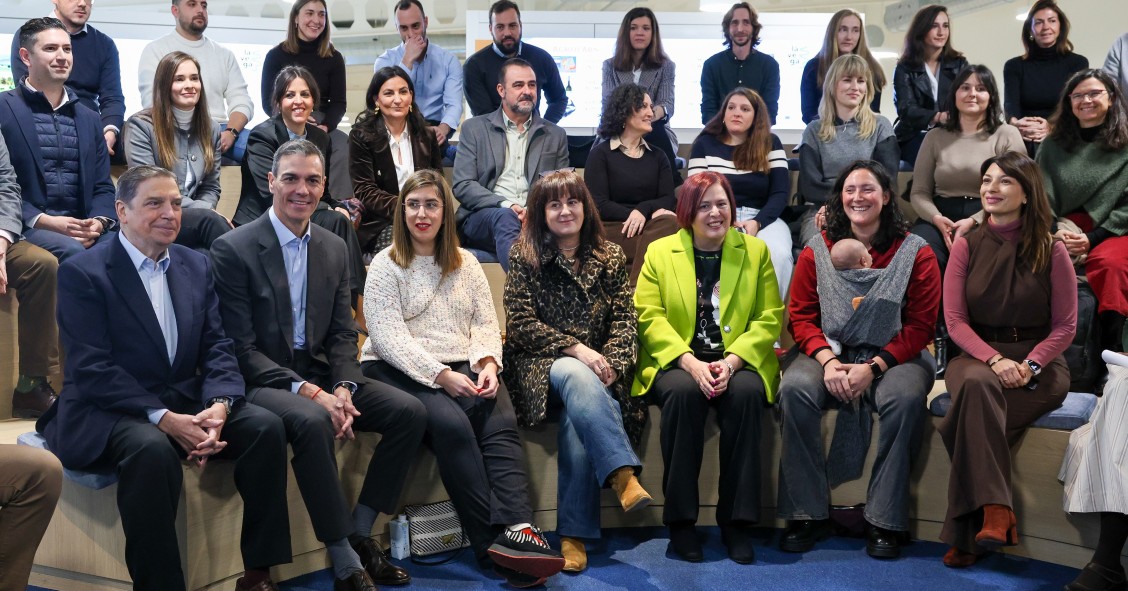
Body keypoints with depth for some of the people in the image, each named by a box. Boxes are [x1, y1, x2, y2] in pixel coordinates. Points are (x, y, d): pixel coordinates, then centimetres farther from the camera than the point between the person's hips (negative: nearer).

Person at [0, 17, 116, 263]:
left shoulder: (89, 119, 20)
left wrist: (99, 222, -5)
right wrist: (43, 221, -15)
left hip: (82, 230, 4)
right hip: (26, 229, -4)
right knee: (72, 251, -35)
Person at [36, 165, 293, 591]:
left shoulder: (197, 266, 10)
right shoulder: (82, 272, -7)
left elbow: (217, 348, 5)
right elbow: (91, 369, -16)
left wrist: (217, 407, -17)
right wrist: (165, 419, -24)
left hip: (186, 405, 6)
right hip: (105, 413, -5)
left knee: (265, 426, -18)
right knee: (153, 449, -37)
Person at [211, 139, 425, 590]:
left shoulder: (334, 248, 10)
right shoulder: (233, 249, -9)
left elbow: (342, 334, 8)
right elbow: (241, 348, -14)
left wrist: (343, 388, -12)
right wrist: (308, 391, -23)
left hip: (320, 376, 7)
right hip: (261, 381, -6)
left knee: (409, 412, -12)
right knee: (312, 421, -36)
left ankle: (360, 536, -1)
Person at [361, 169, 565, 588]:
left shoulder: (465, 263, 18)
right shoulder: (386, 266, 3)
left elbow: (485, 322, 11)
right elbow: (388, 337, -9)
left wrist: (487, 363, -12)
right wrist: (440, 376, -20)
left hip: (460, 369, 4)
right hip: (400, 371, -4)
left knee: (501, 419, -27)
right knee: (451, 423, -32)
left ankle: (517, 529, -41)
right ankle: (491, 543, -32)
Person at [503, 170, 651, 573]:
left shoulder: (610, 257, 12)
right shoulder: (524, 257, 3)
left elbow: (624, 320, 4)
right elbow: (520, 325, -6)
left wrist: (611, 364, -15)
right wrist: (576, 349, -17)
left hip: (594, 370, 2)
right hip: (542, 366, -2)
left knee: (578, 420, -32)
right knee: (577, 375, -38)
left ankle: (574, 534, -26)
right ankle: (623, 473, -46)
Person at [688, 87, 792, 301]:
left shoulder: (771, 144, 13)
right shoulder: (704, 144, 12)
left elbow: (780, 192, 4)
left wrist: (757, 222, -14)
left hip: (763, 218, 1)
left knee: (779, 255, -33)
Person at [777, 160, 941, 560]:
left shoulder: (916, 253, 0)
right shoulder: (816, 250, 6)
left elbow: (921, 325, -3)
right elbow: (801, 316, 5)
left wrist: (874, 367, -16)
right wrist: (827, 360, -14)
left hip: (892, 357, -1)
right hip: (830, 353, 2)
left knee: (905, 397, -33)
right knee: (794, 389, -28)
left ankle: (884, 522, -20)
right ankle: (807, 514, -18)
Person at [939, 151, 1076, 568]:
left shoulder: (1051, 251, 0)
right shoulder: (967, 247, 5)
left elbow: (1065, 326, 0)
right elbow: (955, 320, -1)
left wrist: (1028, 366, -16)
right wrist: (995, 360, -17)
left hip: (1040, 365, -1)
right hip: (977, 356, 1)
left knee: (972, 419, -32)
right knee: (978, 384, -38)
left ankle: (966, 535, -22)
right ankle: (996, 510, -38)